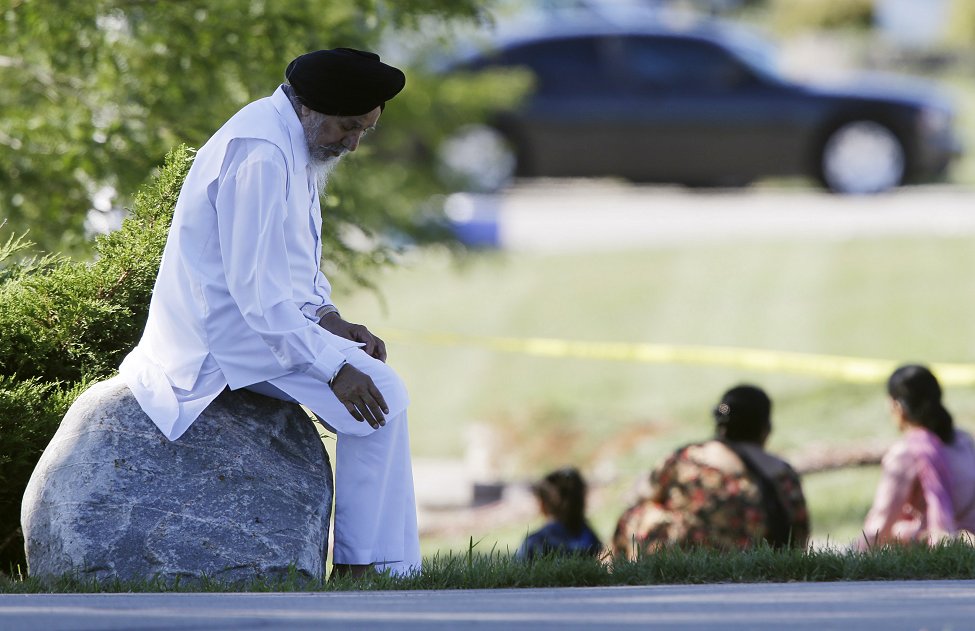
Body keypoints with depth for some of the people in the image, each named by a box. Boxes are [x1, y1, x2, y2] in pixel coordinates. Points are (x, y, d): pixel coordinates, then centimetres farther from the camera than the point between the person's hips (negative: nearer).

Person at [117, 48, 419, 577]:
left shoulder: (300, 144, 11)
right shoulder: (260, 156, -23)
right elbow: (258, 289, -27)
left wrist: (328, 320, 3)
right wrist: (334, 367, -26)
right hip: (227, 330, -11)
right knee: (380, 396, -17)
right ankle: (361, 564, -13)